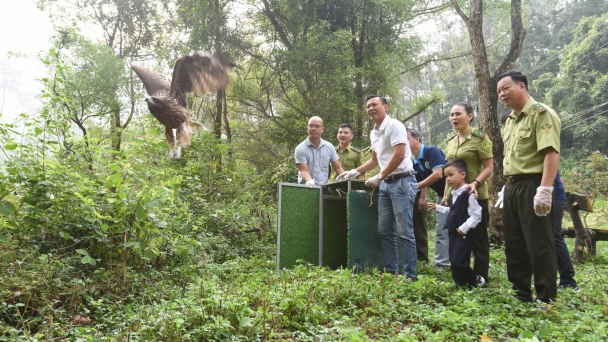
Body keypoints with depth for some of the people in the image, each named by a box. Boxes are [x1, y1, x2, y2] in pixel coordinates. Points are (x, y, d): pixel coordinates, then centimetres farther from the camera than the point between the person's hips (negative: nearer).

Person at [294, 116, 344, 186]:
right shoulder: (300, 149, -3)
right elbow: (304, 170, -10)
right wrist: (309, 181, -30)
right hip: (305, 188, -3)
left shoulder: (329, 147, 8)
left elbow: (338, 167, 11)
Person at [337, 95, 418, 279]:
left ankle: (410, 275, 1)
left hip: (402, 181, -9)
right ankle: (391, 270, 18)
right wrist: (354, 172, 23)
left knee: (404, 231, -7)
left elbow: (399, 155, -18)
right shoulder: (373, 133, 17)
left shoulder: (394, 125, -10)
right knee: (385, 230, 9)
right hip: (386, 183, 9)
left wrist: (379, 177, -15)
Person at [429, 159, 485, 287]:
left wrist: (464, 228, -21)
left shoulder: (468, 193, -18)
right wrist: (438, 207, 23)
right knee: (453, 262, 10)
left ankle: (477, 281, 11)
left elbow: (476, 214, -20)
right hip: (454, 233, 9)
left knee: (458, 262, -10)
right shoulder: (454, 193, 12)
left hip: (464, 234, -9)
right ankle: (461, 286, 19)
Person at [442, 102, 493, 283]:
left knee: (478, 239, 4)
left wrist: (475, 183, -28)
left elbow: (488, 168, -11)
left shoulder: (480, 138, -7)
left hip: (475, 197, -7)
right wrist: (445, 195, 14)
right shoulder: (451, 141, 12)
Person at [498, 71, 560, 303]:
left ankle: (546, 299, 9)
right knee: (514, 245, 14)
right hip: (512, 187, 9)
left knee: (539, 246, -2)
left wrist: (545, 189, -27)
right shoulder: (509, 120, 18)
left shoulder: (541, 114, -10)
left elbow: (551, 153, -20)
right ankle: (520, 293, 25)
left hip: (532, 186, -9)